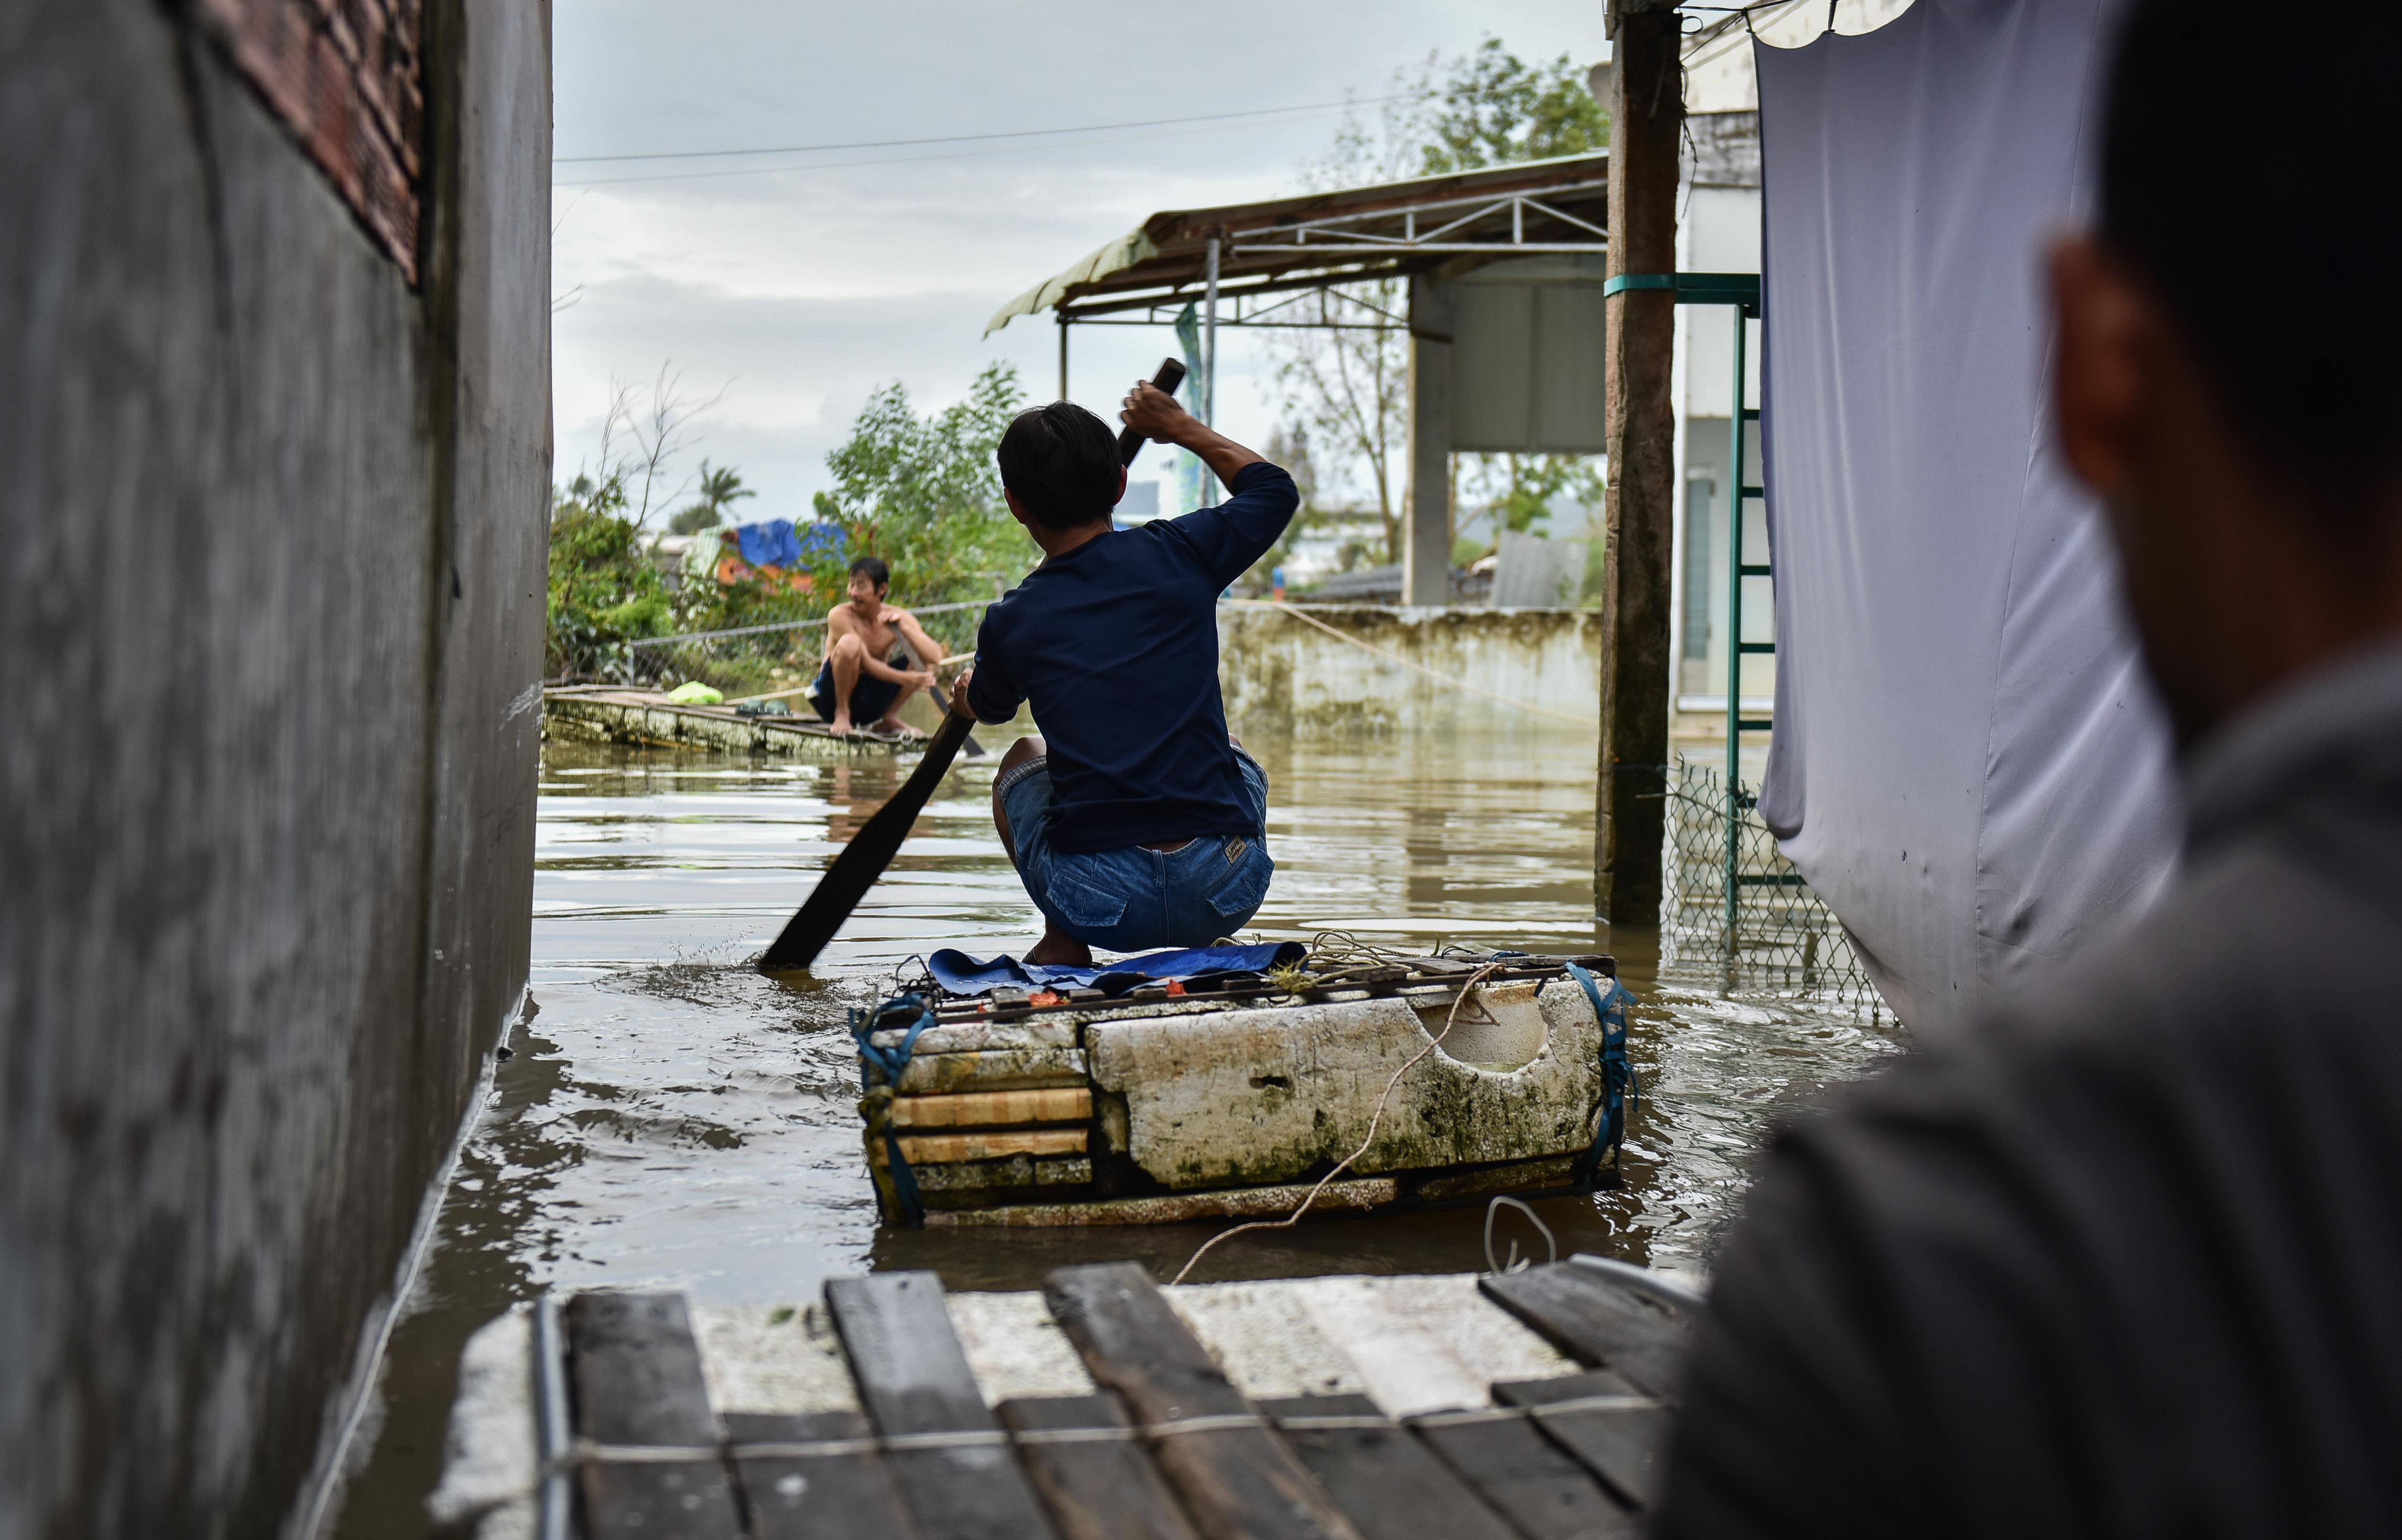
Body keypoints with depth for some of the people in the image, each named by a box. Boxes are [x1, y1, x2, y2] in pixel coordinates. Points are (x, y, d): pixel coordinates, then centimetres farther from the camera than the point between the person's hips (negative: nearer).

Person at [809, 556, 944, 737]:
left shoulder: (898, 618, -3)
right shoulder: (840, 615, -14)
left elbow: (936, 657, -15)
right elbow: (865, 663, -21)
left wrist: (903, 627, -27)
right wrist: (908, 679, -31)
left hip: (869, 706, 5)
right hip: (832, 700, -5)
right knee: (850, 643, -30)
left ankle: (889, 719, 0)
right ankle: (842, 714, -16)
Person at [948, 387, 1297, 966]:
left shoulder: (1011, 623, 2)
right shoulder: (1178, 555, 0)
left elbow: (989, 707, 29)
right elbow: (1275, 489, 23)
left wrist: (965, 695, 54)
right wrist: (1180, 428, 36)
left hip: (1096, 905, -1)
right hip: (1224, 900, 1)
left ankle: (1063, 947, 17)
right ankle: (1205, 955, 24)